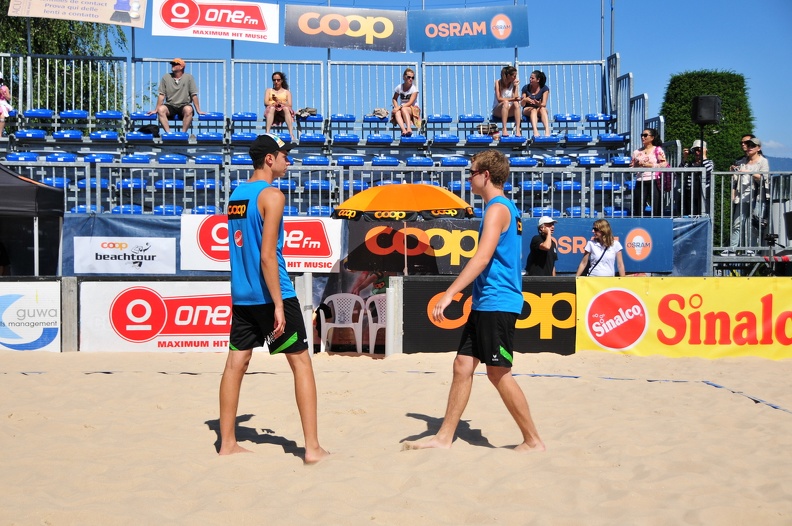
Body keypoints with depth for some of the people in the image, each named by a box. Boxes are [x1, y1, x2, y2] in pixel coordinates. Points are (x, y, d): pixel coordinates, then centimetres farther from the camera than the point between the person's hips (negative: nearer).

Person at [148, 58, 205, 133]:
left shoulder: (189, 77, 0)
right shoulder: (166, 77, 4)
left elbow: (194, 95, -1)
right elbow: (161, 95, 3)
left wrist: (198, 110, -6)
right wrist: (156, 110, -4)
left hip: (184, 105, -2)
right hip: (170, 106, 2)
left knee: (188, 110, -36)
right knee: (161, 109, -30)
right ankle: (168, 133, -32)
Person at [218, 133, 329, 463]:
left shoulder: (236, 196, 12)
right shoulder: (272, 196, -12)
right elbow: (267, 255, -19)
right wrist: (278, 305, -18)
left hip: (241, 296, 8)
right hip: (270, 294, -8)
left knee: (236, 363, 9)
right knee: (301, 362, -1)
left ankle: (227, 443, 14)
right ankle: (312, 448, -2)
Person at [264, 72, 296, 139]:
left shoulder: (287, 92, 20)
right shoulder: (269, 90, 23)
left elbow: (290, 105, 4)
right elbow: (266, 103, 6)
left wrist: (280, 102, -14)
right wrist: (273, 104, -15)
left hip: (283, 113, 0)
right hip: (272, 112, 0)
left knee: (286, 108, -36)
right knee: (272, 108, -36)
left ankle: (291, 133, -53)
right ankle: (267, 132, -54)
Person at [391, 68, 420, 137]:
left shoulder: (414, 89, -8)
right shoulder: (399, 87, 2)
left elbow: (410, 103, -16)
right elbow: (394, 99, 8)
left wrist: (400, 107, -26)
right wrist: (396, 107, -12)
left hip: (413, 109, -3)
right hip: (401, 108, 3)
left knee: (404, 109, -36)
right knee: (397, 112, -33)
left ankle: (409, 128, -49)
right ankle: (403, 130, -53)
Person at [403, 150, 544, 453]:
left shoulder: (498, 208, -13)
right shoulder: (504, 208, 17)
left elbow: (482, 257, -24)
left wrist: (449, 293, -27)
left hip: (497, 303, -10)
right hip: (485, 303, 10)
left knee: (498, 373, -4)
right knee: (463, 364, 8)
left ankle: (533, 441, 6)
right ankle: (444, 437, 13)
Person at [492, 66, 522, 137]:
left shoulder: (514, 83, 3)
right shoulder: (498, 82, -6)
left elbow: (515, 98, -8)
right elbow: (499, 99, -15)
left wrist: (516, 86, -10)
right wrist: (511, 99, -24)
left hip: (509, 111, 3)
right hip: (497, 111, -3)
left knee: (516, 103, -30)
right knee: (505, 103, -35)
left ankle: (517, 129, -40)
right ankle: (504, 129, -43)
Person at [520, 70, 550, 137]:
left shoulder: (544, 89, -3)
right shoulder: (526, 88, -1)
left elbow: (544, 104, -13)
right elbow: (522, 104, -3)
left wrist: (539, 104, -37)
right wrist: (525, 100, -27)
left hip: (540, 109, 0)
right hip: (527, 110, 0)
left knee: (542, 109, -35)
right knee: (533, 109, -35)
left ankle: (547, 131, -56)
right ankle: (535, 131, -60)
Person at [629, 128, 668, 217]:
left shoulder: (658, 150, 6)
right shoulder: (637, 152, 15)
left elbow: (664, 164, -6)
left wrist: (647, 164, -10)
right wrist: (636, 165, -6)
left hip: (654, 181, -3)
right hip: (640, 182, 3)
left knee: (657, 210, -4)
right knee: (638, 210, -1)